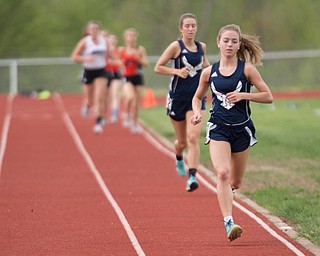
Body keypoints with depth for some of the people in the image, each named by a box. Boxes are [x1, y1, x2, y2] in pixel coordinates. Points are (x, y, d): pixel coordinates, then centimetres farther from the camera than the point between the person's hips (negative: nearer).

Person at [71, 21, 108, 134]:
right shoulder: (85, 42, -10)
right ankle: (87, 105, 47)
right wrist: (86, 58, -23)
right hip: (89, 72, -1)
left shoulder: (104, 40, 0)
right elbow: (74, 56, -9)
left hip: (101, 71, 1)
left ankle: (99, 123, -9)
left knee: (100, 98, -13)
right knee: (90, 100, 9)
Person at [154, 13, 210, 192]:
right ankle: (179, 159, 48)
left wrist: (207, 66, 2)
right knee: (182, 141, 12)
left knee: (193, 138, -15)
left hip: (196, 98, 2)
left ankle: (192, 177, -20)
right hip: (177, 98, -2)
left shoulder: (202, 47, 4)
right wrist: (177, 71, -21)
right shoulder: (176, 46, -8)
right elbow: (158, 68, -7)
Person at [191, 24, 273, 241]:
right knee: (223, 173, -23)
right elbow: (198, 97, 18)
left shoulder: (247, 69, -4)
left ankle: (224, 190, 49)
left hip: (242, 128, 0)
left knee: (235, 182, 11)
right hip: (218, 128, 0)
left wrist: (243, 95, -17)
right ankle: (229, 223, -25)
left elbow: (268, 96, -4)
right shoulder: (209, 72, 2)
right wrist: (197, 112, -3)